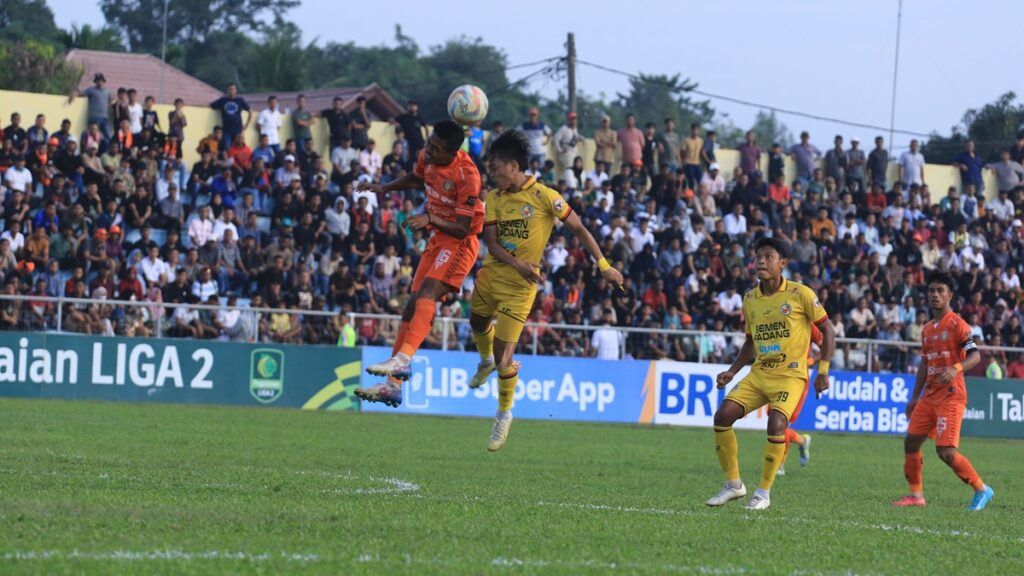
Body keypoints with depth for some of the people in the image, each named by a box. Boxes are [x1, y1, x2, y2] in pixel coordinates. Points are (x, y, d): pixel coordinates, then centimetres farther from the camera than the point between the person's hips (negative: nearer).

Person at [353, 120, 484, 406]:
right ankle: (393, 384, 6)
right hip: (438, 238, 8)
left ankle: (402, 359, -42)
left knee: (427, 292, -28)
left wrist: (431, 219, -39)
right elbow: (416, 178, 23)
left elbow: (462, 229, -26)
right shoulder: (427, 158, -3)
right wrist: (384, 188, 11)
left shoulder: (467, 175, -26)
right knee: (414, 304, 5)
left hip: (459, 243, -8)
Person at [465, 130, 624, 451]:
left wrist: (604, 266, -10)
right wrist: (516, 264, -26)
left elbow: (578, 229, -8)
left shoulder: (544, 197, -16)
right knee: (477, 322, 30)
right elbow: (491, 244, -7)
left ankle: (504, 415, 15)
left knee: (504, 356, -7)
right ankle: (486, 362, 65)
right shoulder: (494, 198, -2)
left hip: (520, 286, -5)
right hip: (491, 274, 6)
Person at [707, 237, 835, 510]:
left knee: (776, 424, -26)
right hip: (759, 373, 6)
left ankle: (764, 493, -11)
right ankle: (734, 485, 5)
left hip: (791, 374, -6)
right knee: (722, 416, -9)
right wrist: (732, 371, 10)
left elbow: (828, 330, -3)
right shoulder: (750, 299, 8)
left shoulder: (800, 294, -8)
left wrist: (823, 371, -10)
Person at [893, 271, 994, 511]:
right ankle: (916, 494, 13)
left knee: (946, 451, -15)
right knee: (911, 441, 4)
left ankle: (982, 490, -1)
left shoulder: (956, 324, -8)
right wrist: (915, 398, 21)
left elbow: (975, 355, -19)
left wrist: (956, 369, -37)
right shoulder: (927, 329, 16)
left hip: (951, 395, -8)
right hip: (929, 396, 8)